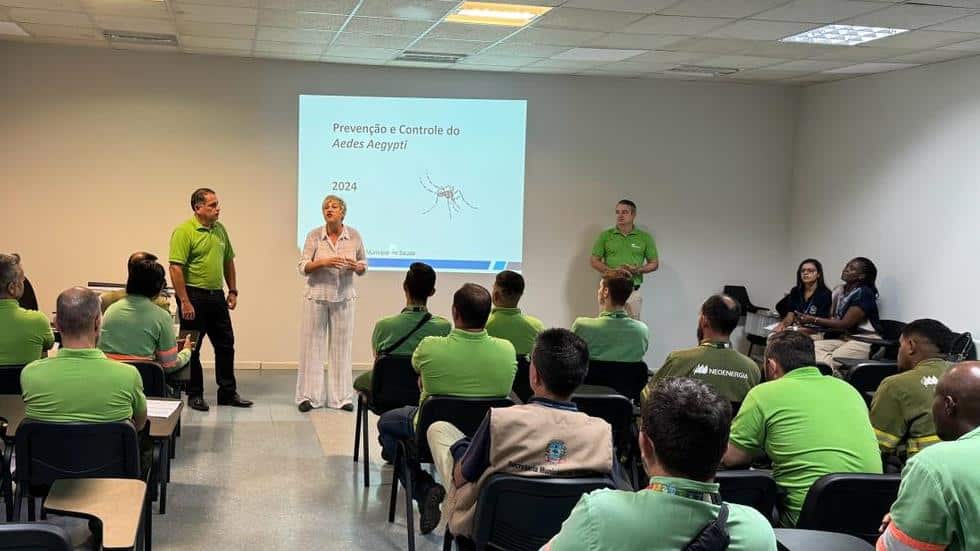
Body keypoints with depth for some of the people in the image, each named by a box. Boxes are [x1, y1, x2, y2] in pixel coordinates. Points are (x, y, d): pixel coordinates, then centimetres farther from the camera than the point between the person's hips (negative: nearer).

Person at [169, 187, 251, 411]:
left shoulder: (220, 229, 9)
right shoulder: (184, 231, -13)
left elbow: (228, 261, 18)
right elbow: (175, 268, -18)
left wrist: (233, 290, 12)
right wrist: (184, 301, -22)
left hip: (216, 296, 7)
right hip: (194, 296, -7)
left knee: (226, 345, 10)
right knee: (192, 348, 4)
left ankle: (228, 393, 20)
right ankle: (194, 395, 14)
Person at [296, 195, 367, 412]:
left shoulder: (354, 235, 0)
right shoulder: (314, 235, -4)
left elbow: (364, 265, 9)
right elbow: (303, 267, -6)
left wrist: (356, 266, -13)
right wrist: (323, 262, -22)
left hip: (343, 298, 1)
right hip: (316, 296, -1)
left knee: (341, 346, 5)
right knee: (312, 344, 2)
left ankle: (341, 397, 13)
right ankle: (308, 396, 9)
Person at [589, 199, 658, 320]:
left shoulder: (645, 237, 4)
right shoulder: (605, 236, 4)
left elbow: (654, 264, 7)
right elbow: (594, 261, 4)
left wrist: (637, 270, -12)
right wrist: (612, 271, -13)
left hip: (633, 291, 0)